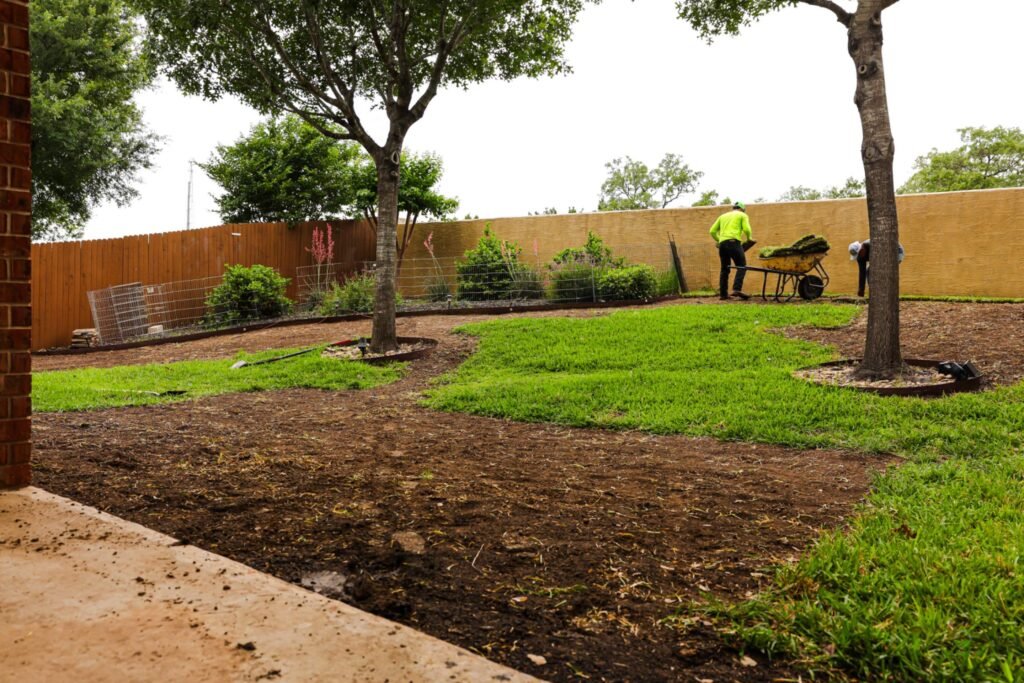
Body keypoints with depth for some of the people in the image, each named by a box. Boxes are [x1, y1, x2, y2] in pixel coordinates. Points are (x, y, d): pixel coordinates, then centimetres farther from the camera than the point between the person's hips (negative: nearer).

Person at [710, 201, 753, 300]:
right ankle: (737, 289, -22)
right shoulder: (742, 215, 14)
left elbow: (712, 231, 21)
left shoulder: (723, 216, 27)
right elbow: (746, 229, -1)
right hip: (734, 242, -5)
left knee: (724, 269, 10)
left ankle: (723, 293, 6)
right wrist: (749, 238, 17)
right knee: (741, 266, -4)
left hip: (722, 244, 5)